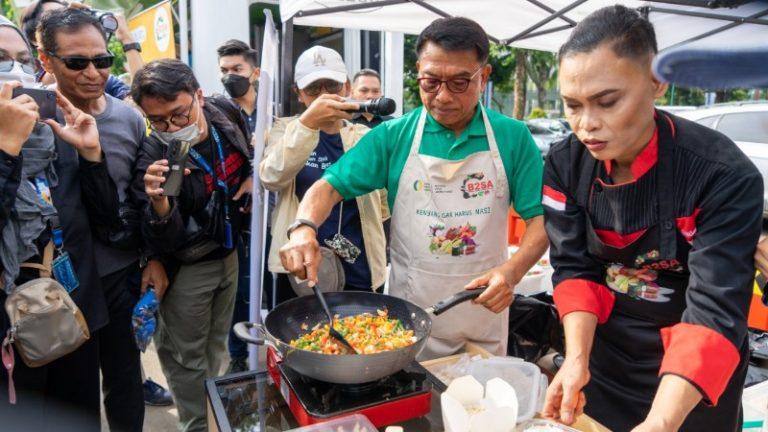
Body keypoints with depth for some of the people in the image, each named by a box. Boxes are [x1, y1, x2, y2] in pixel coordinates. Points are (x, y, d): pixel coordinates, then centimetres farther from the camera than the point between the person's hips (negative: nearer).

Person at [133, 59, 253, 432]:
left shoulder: (226, 113, -12)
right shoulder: (153, 156, -26)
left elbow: (248, 153, 13)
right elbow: (163, 243, -28)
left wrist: (250, 178, -5)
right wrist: (159, 203, -46)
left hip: (228, 253, 5)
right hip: (187, 267, -5)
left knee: (216, 345, 23)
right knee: (187, 357, 10)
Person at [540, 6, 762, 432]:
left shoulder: (725, 176, -25)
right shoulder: (565, 163, -13)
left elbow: (715, 310, -29)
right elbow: (574, 267, -9)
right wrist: (576, 358, -24)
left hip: (694, 385, -3)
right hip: (603, 360, 4)